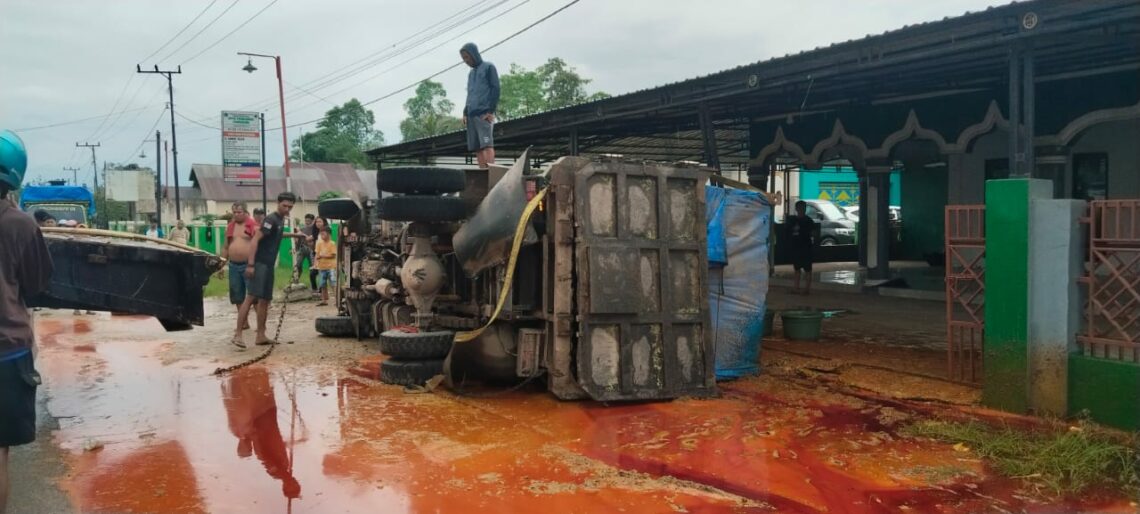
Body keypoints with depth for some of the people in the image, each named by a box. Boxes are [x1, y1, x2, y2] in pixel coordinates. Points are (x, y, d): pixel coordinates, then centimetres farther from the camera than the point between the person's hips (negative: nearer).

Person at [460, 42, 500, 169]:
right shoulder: (471, 73, 26)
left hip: (484, 114, -7)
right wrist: (465, 113, 11)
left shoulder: (488, 67, 6)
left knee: (487, 144, -16)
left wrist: (491, 111, -11)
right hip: (471, 115, 7)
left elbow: (495, 89, -2)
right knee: (476, 147, -1)